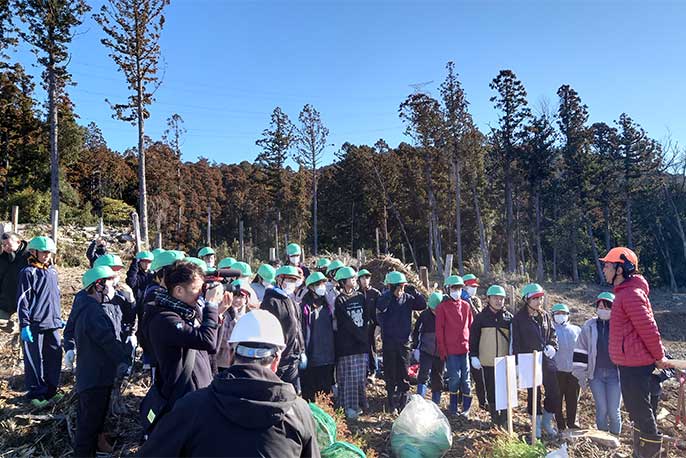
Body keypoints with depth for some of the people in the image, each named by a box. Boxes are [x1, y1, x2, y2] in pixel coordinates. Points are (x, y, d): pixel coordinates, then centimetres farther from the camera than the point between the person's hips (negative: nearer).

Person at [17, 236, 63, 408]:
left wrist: (59, 318, 22)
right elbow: (22, 300, -9)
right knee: (35, 359, 2)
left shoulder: (52, 272, 13)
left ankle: (51, 390, 22)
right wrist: (24, 325, -13)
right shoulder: (28, 272, -7)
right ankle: (36, 394, 14)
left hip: (52, 323, 6)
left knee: (55, 356, 8)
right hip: (35, 324, -6)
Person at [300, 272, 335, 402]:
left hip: (328, 357, 5)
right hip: (312, 359, -5)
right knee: (309, 392, 4)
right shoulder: (304, 307, -7)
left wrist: (334, 353, 12)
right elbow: (301, 332, -10)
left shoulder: (327, 305, 10)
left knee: (326, 391, 14)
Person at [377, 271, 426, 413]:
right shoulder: (385, 298, -8)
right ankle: (392, 402, 18)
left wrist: (414, 291, -16)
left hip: (404, 341, 3)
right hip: (389, 341, -2)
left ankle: (403, 401, 20)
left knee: (404, 374, 8)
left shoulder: (407, 298, 2)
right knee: (390, 373, 6)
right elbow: (380, 307, -29)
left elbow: (422, 305, -6)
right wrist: (392, 292, -31)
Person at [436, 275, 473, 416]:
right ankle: (453, 406, 16)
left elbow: (470, 326, 14)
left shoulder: (466, 306, 10)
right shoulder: (442, 307, -2)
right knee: (455, 377, -1)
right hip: (451, 350, -3)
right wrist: (442, 350, -7)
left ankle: (466, 407, 19)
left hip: (465, 348, 3)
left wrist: (471, 345, 8)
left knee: (465, 378, 7)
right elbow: (439, 330, -3)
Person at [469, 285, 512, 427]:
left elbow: (514, 338, 10)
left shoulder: (509, 317, 5)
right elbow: (473, 337, 5)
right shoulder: (481, 317, 2)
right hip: (487, 361, 0)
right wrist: (473, 356, -1)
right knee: (491, 392, 7)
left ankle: (505, 420, 13)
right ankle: (494, 418, 21)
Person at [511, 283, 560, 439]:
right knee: (533, 394, 5)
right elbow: (516, 342, -5)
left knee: (554, 392, 5)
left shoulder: (546, 316, 8)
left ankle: (547, 422, 26)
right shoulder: (519, 318, -6)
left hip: (547, 360, 4)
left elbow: (553, 334, 15)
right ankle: (537, 426, 21)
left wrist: (552, 346, -4)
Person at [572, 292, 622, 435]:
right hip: (595, 374, 1)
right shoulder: (589, 326, 2)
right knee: (601, 409, 3)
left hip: (614, 373, -1)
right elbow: (581, 350, 4)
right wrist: (580, 374, 2)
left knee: (614, 410, 2)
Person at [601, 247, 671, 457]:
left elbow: (648, 328, -22)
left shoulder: (631, 294, -20)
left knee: (641, 410, -2)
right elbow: (646, 328, 20)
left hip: (635, 364, -11)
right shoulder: (625, 292, 14)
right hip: (630, 363, 11)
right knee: (635, 409, 20)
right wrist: (657, 355, 20)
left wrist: (659, 357, -12)